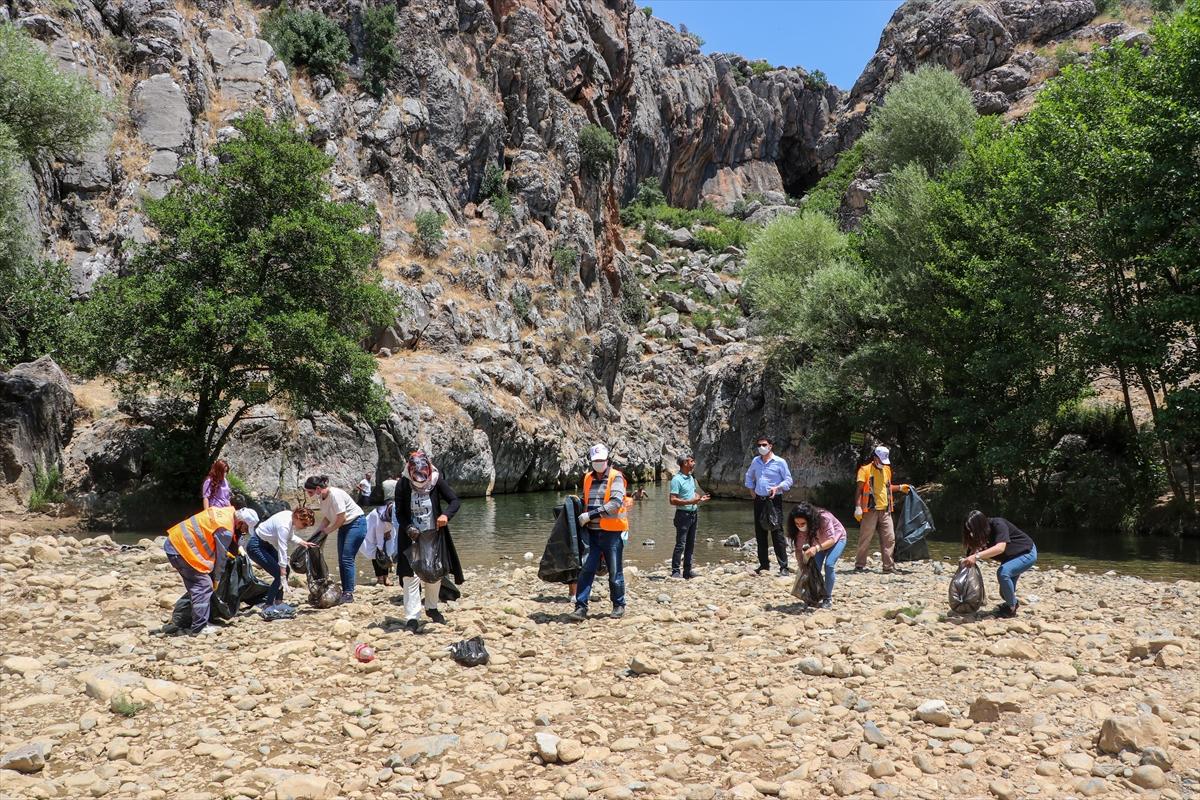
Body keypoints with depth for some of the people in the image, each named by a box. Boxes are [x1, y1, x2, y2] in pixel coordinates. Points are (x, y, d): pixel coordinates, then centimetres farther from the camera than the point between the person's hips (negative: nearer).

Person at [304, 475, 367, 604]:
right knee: (342, 560, 8)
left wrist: (329, 530, -11)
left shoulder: (334, 494, -25)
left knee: (347, 559, -12)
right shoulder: (323, 498, 1)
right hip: (344, 526, 9)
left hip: (356, 523, -9)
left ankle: (349, 594, -7)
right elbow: (326, 518, 7)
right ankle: (345, 592, 14)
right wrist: (315, 534, 0)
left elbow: (341, 518, -23)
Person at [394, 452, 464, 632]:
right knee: (411, 577, -9)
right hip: (411, 538, -2)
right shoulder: (403, 485, -13)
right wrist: (408, 528, -24)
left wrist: (446, 515, -30)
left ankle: (431, 608, 35)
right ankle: (412, 618, -4)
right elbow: (399, 513, -6)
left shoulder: (437, 481, -12)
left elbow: (454, 500, -10)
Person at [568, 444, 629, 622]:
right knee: (586, 570, -2)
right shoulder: (588, 478, 12)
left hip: (612, 532, -4)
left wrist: (591, 515, -22)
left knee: (615, 572, 5)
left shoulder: (616, 477, -6)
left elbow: (615, 503, -19)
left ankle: (619, 606, 22)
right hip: (592, 532, 5)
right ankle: (581, 608, 1)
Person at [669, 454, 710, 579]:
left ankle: (687, 571, 19)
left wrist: (700, 499, 5)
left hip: (693, 514, 9)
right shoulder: (677, 479, -14)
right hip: (683, 514, -8)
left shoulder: (691, 477, 13)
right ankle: (675, 572, -1)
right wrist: (690, 502, -24)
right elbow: (673, 500, -20)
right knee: (680, 545, -6)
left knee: (690, 544, 12)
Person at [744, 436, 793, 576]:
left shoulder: (780, 462, -4)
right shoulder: (755, 461, 10)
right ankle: (764, 564, 20)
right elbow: (749, 476, 27)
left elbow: (788, 480, -2)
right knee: (760, 533, 9)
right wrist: (751, 489, 14)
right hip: (759, 500, 5)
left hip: (774, 500, -5)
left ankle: (783, 566, -8)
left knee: (777, 533, -10)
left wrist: (778, 487, -18)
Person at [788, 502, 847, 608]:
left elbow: (832, 540, -41)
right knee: (815, 566, -11)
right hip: (818, 541, 4)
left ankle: (828, 598, -9)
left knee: (829, 564, -21)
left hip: (837, 538, -4)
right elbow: (799, 549, -21)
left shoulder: (824, 518, -41)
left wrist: (816, 548, -57)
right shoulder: (800, 528, -26)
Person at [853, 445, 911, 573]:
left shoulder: (887, 469, 16)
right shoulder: (865, 469, -3)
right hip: (870, 510, -6)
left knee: (889, 538, 3)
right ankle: (859, 565, 5)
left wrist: (900, 488, 14)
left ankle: (889, 566, 9)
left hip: (885, 510, 6)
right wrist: (858, 507, -14)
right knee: (865, 539, -2)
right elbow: (860, 490, -7)